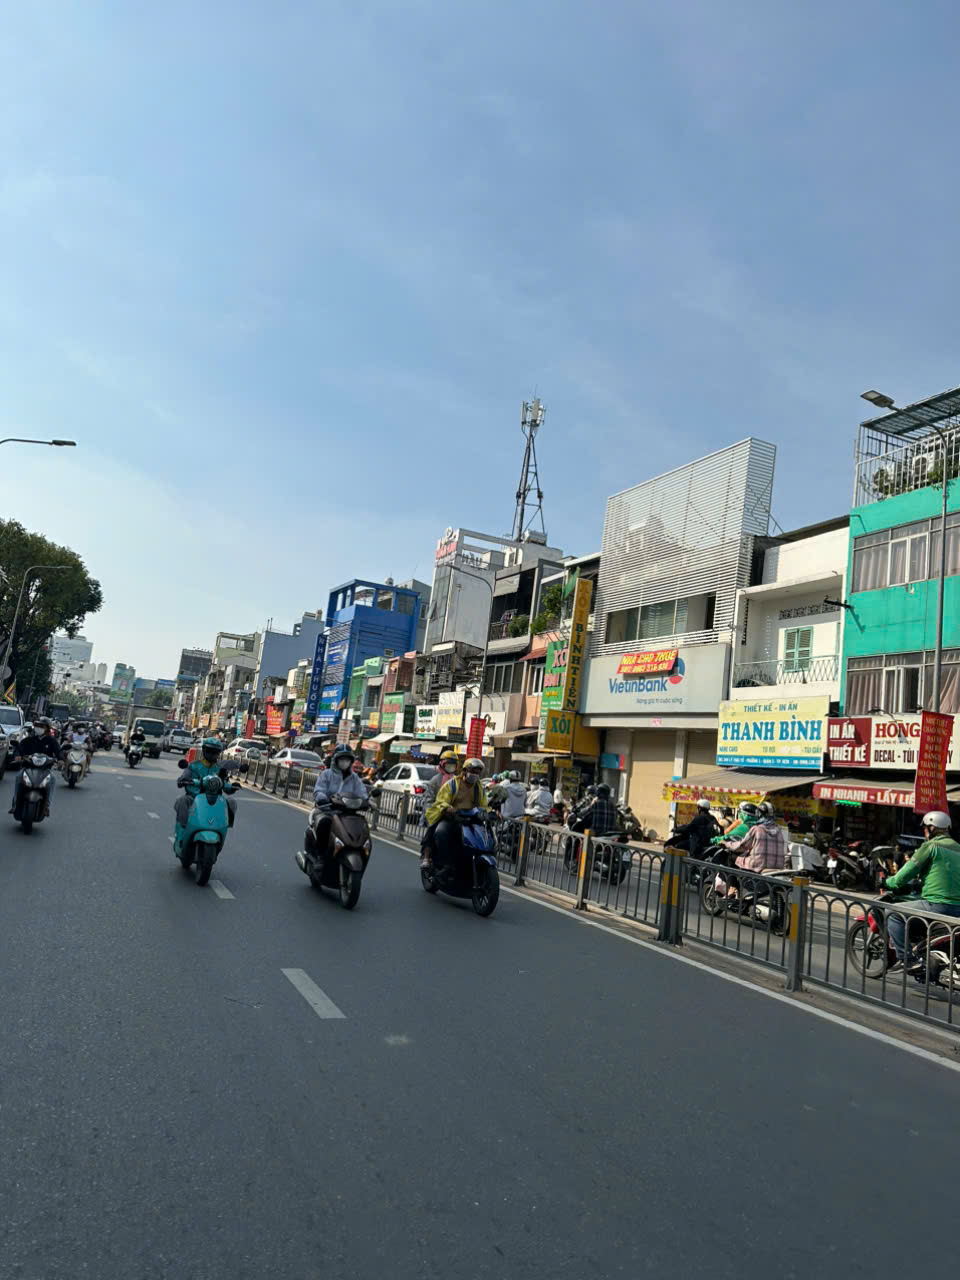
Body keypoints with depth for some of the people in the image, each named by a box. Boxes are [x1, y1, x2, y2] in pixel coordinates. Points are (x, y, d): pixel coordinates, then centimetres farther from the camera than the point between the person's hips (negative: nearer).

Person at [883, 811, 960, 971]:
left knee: (892, 914, 0)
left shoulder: (931, 846, -5)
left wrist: (889, 883, 12)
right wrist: (918, 883, 37)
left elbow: (908, 871, -5)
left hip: (938, 904, -8)